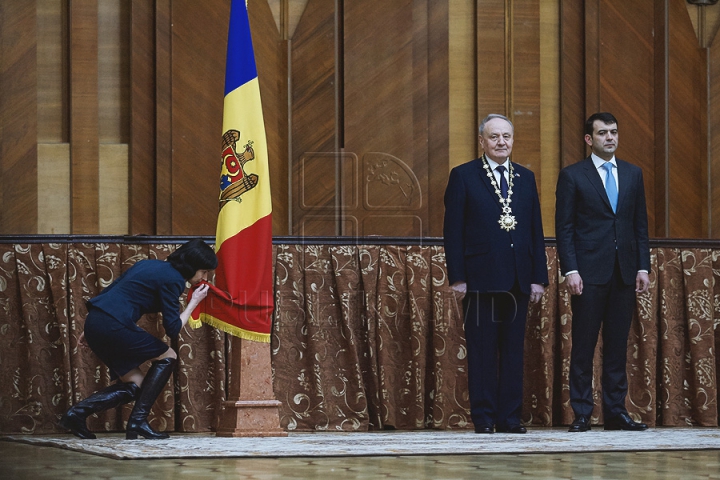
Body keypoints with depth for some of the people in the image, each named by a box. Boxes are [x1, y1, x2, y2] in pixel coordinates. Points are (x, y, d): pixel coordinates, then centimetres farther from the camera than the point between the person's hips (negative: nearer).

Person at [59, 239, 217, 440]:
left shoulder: (148, 265, 21)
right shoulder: (172, 280, -6)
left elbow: (109, 292, 23)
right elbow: (173, 328, -7)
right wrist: (193, 303, 6)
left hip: (94, 322, 9)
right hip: (113, 326, -9)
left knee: (135, 387, 12)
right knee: (167, 356, 6)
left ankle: (77, 412, 2)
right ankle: (138, 421, 1)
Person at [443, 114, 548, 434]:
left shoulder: (525, 178, 14)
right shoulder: (463, 177, 2)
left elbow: (536, 231, 13)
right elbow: (452, 230, -2)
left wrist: (539, 277, 6)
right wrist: (457, 277, -9)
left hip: (518, 280, 4)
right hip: (480, 280, -4)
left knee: (514, 350, 5)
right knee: (482, 351, -1)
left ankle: (510, 417, 9)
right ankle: (483, 418, 3)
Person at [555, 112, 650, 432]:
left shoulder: (633, 174, 13)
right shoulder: (572, 176, 1)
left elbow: (641, 224, 14)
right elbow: (564, 228, -2)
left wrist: (643, 267, 6)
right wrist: (570, 270, -10)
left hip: (624, 273, 4)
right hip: (589, 273, -4)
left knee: (618, 346, 5)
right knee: (583, 346, -2)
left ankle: (616, 412, 9)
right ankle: (581, 414, 1)